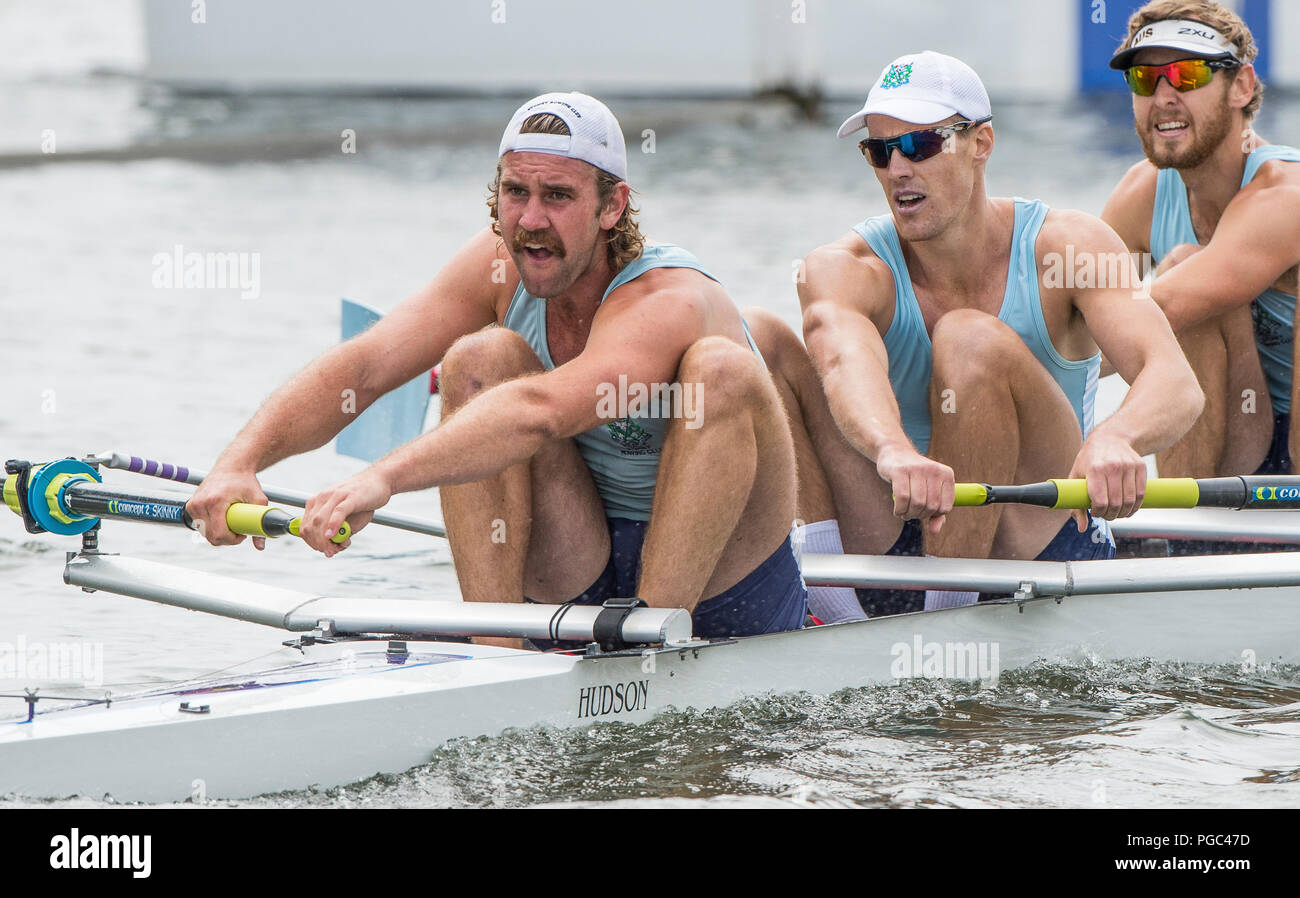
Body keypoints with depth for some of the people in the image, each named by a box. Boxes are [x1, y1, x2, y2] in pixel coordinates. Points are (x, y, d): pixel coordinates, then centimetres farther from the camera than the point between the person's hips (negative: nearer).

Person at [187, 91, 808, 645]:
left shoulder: (667, 302, -27)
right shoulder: (500, 266, -7)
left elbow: (540, 411, -46)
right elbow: (362, 366, -19)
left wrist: (384, 477, -59)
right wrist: (239, 462, -36)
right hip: (580, 582, 5)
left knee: (722, 367, -31)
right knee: (481, 358, -18)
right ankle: (498, 646, -23)